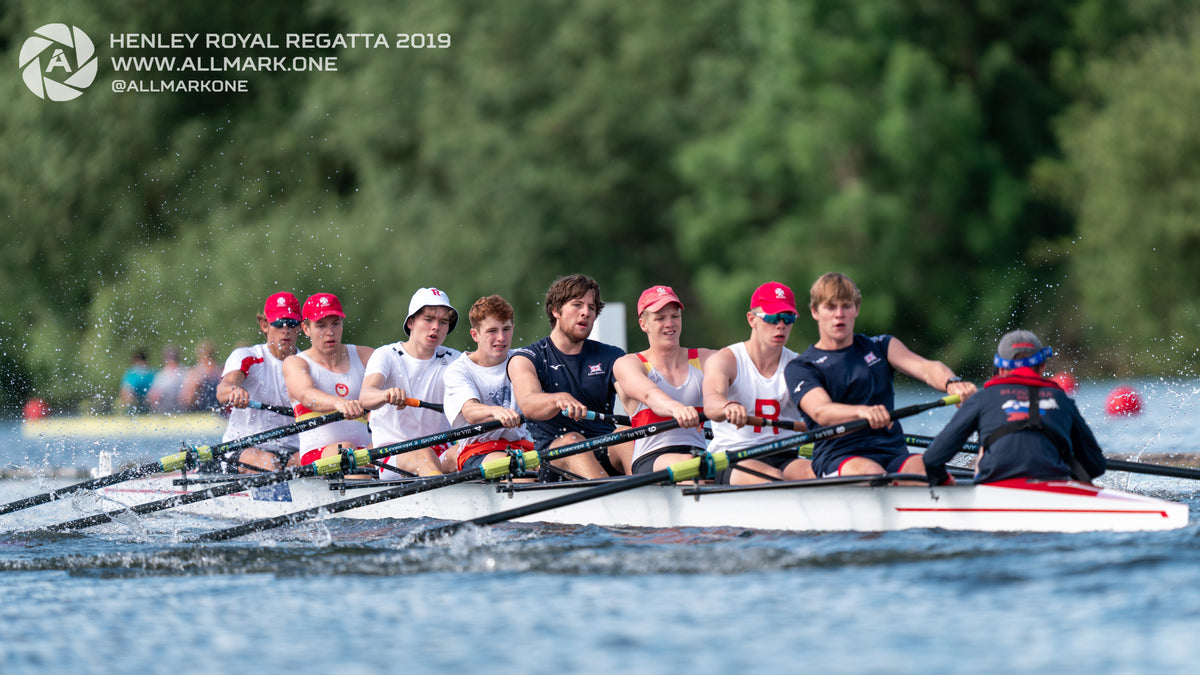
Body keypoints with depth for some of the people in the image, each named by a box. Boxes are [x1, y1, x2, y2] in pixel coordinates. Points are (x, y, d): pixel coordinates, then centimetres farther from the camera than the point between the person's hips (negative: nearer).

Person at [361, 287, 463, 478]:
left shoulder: (452, 360, 12)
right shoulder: (387, 356, 1)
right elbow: (365, 397, -19)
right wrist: (386, 395, -45)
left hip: (440, 451, 2)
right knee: (424, 455, -36)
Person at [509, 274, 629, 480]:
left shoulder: (611, 358, 15)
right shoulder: (526, 359, 6)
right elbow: (528, 405, -15)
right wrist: (560, 399, -39)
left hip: (606, 453, 2)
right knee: (571, 440, -33)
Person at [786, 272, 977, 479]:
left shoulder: (879, 346, 20)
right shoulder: (800, 367, 7)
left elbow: (924, 368, 0)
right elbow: (820, 412, -14)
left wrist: (952, 383, -26)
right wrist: (862, 412, -37)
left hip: (893, 453, 2)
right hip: (837, 459, -2)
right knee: (873, 474, -38)